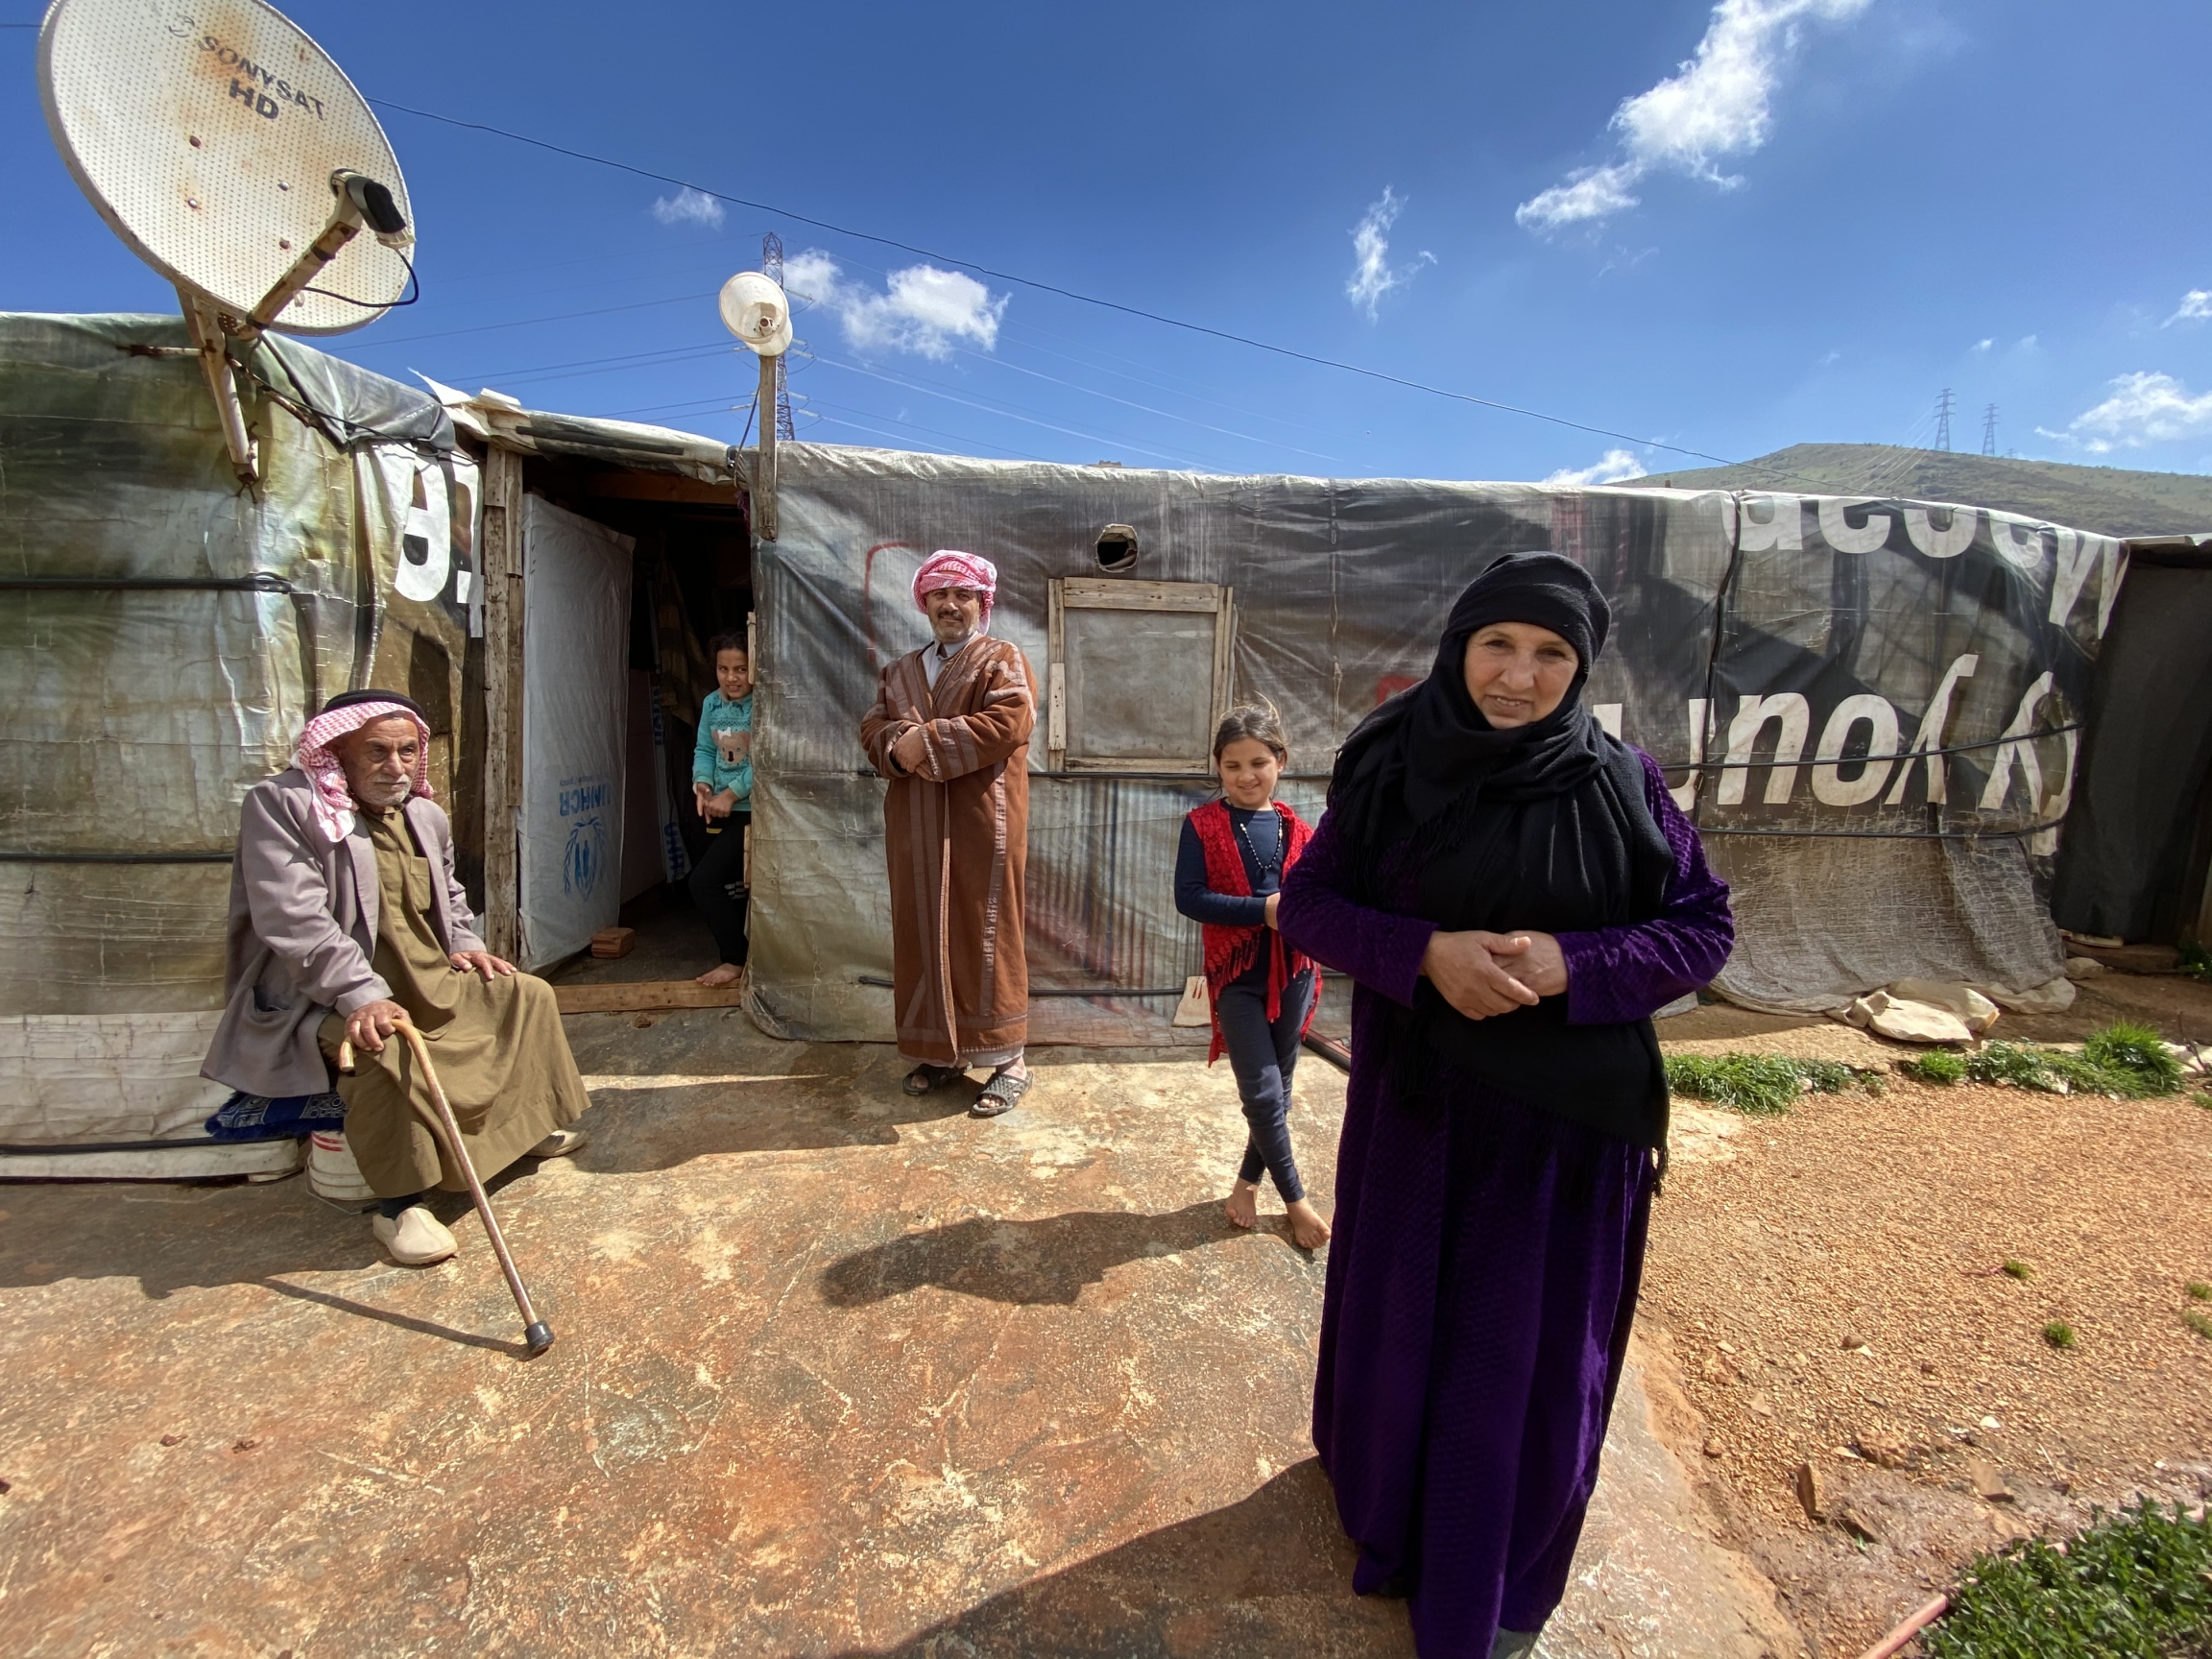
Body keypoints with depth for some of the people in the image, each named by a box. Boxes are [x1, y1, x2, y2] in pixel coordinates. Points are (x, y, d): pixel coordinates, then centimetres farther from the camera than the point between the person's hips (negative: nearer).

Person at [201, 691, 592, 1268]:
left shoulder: (426, 816, 12)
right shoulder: (280, 804, -13)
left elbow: (450, 895, 27)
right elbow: (294, 919, -25)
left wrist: (464, 944, 6)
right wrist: (362, 996, -34)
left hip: (431, 981, 8)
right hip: (326, 998, -8)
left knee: (527, 995, 6)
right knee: (383, 1049, -37)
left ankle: (530, 1122, 22)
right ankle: (398, 1201, -22)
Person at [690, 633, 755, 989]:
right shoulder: (711, 703, 6)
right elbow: (704, 750, 8)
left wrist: (731, 793, -22)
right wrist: (702, 783, -11)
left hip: (751, 810, -7)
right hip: (720, 811, 7)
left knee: (704, 880, -11)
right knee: (732, 887, 15)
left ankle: (736, 959, 4)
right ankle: (739, 953, 32)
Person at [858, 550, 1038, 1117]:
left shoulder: (1004, 660, 1)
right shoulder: (901, 670, 20)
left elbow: (1009, 722, -15)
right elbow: (873, 727, 11)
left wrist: (929, 740, -16)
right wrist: (899, 745, -12)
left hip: (981, 821, -6)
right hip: (916, 825, 6)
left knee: (984, 934, -4)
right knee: (925, 934, 8)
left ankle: (1007, 1059, 6)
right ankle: (942, 1050, 21)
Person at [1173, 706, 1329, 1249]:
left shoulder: (1296, 829, 3)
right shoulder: (1202, 825, -6)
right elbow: (1188, 897, -14)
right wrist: (1264, 909, -21)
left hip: (1292, 973, 3)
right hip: (1237, 976, -3)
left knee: (1278, 1088, 13)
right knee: (1263, 1094, 0)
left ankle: (1248, 1181, 35)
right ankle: (1295, 1199, 21)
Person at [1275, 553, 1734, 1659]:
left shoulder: (1621, 785, -8)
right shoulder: (1389, 770, -7)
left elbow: (1704, 927, -3)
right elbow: (1308, 903, -6)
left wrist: (1571, 964, -21)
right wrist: (1426, 952, -23)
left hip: (1569, 1115, 0)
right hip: (1415, 1102, 1)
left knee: (1531, 1344, 13)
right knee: (1400, 1311, 18)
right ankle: (1386, 1496, 50)